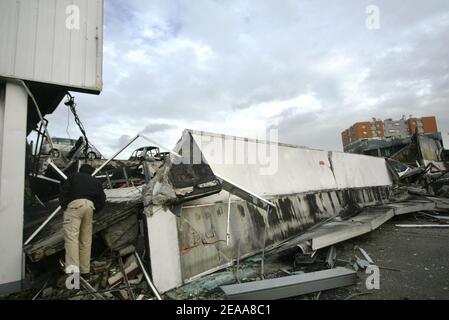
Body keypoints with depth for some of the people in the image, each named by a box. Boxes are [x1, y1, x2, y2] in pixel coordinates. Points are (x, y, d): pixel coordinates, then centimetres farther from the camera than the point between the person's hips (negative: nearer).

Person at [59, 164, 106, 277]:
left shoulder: (73, 177, 19)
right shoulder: (96, 182, 26)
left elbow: (63, 192, 4)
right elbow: (102, 200, 17)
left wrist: (64, 207, 11)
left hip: (74, 205, -4)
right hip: (90, 206, 4)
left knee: (71, 236, -15)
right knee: (86, 240, 9)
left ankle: (72, 267, -32)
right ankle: (85, 271, 11)